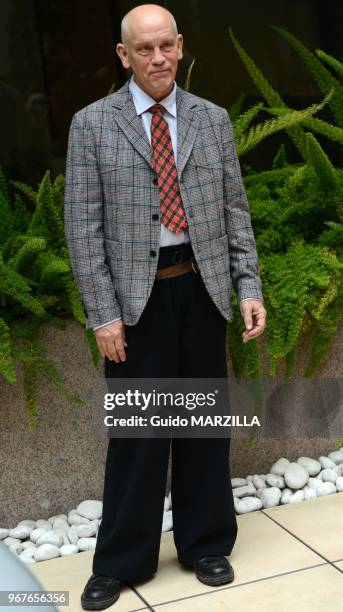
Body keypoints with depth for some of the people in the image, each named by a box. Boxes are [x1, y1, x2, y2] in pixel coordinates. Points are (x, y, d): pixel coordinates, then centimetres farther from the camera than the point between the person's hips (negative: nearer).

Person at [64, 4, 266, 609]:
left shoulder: (213, 119, 6)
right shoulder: (91, 124, -2)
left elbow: (235, 211, 7)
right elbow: (83, 226, -5)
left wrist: (250, 287, -2)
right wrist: (103, 314, -9)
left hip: (202, 287, 3)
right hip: (135, 296, -2)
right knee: (135, 430, 5)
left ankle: (206, 545, 30)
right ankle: (118, 562, 22)